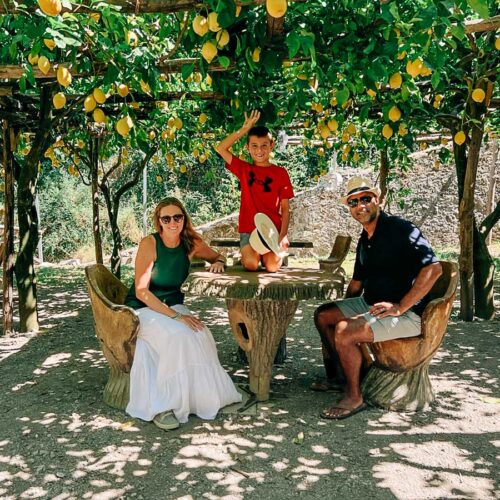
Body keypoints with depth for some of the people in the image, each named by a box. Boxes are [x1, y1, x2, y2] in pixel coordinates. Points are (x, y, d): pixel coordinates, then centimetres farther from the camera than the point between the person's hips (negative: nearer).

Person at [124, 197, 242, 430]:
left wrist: (218, 262, -7)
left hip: (173, 304, 5)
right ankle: (161, 407, -22)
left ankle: (202, 397, -11)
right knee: (178, 336, -33)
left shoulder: (191, 243, -2)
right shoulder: (149, 244, -16)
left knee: (200, 335, -26)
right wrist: (175, 316, -27)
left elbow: (217, 256, 19)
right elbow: (141, 291, -19)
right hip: (143, 307, -4)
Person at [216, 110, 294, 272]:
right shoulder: (244, 169, 8)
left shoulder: (280, 172, 4)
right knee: (251, 265, -23)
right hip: (248, 229, 0)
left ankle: (274, 251, 13)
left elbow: (285, 209, 2)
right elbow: (221, 149, -3)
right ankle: (247, 252, 11)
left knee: (272, 267, -20)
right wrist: (244, 129, -6)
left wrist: (282, 236, -10)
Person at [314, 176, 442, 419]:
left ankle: (354, 397, -7)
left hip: (407, 313, -9)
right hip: (370, 304, 9)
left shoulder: (400, 229, -16)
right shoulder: (365, 240, 13)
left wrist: (399, 307, -25)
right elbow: (357, 283, 24)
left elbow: (433, 269, -26)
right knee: (323, 315, 8)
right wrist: (344, 310, 13)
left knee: (344, 331, -26)